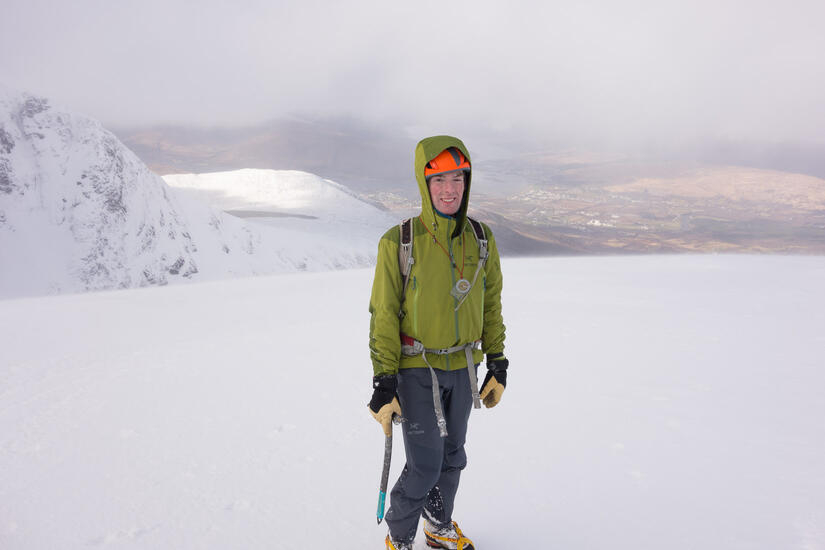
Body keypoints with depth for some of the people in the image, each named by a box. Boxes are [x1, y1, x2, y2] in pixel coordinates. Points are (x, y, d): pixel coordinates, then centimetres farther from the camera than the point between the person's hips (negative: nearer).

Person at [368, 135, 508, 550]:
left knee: (452, 457, 18)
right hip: (417, 369, -4)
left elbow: (490, 304, 8)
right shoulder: (398, 242, -13)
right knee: (424, 465, -3)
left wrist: (497, 363, 8)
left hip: (463, 368, 5)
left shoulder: (481, 239, -1)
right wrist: (383, 382, -11)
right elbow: (383, 316, -9)